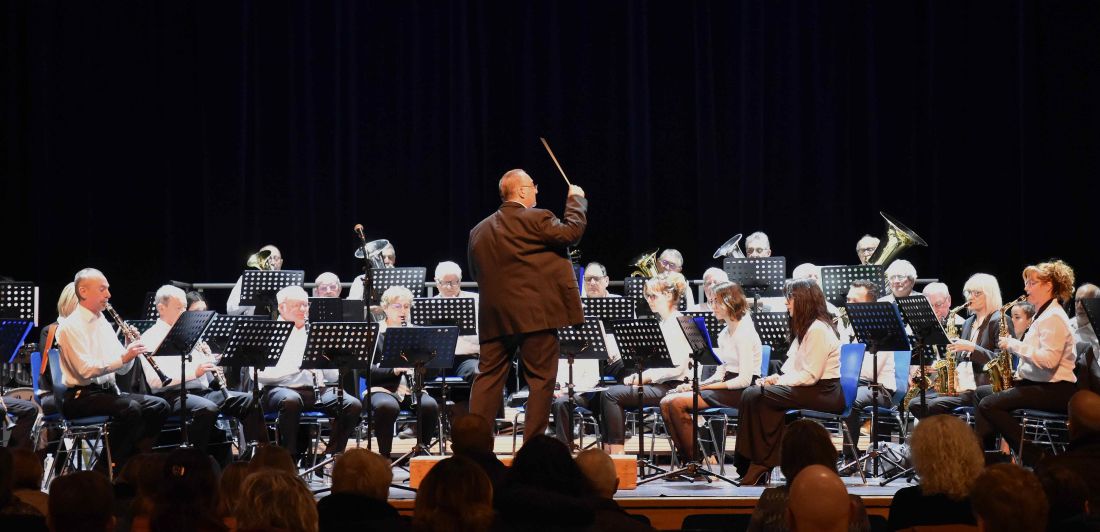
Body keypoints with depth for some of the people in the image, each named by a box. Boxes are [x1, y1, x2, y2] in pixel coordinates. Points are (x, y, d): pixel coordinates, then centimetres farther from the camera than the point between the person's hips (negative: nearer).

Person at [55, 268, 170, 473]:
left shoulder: (103, 323, 17)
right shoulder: (71, 326, -10)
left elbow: (121, 369, 15)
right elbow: (86, 369, -21)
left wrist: (132, 350, -4)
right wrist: (123, 357, -25)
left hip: (108, 391, 8)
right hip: (81, 396, -8)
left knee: (159, 406, -8)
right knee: (130, 408, -31)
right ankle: (106, 469, -19)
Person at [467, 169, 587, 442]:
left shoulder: (479, 231, 13)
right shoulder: (536, 219, -8)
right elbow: (571, 231, -8)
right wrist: (576, 199, 6)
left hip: (494, 317, 6)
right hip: (536, 314, -6)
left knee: (488, 377, 8)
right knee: (540, 379, 2)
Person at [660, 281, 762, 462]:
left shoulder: (745, 332, -12)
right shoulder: (725, 333, 16)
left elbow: (744, 380, -18)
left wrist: (704, 386, -16)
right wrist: (699, 384, -3)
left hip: (740, 392, -9)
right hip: (725, 387, 9)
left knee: (677, 402, -23)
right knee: (666, 402, -8)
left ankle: (695, 460, -13)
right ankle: (687, 460, -9)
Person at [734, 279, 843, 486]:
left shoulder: (818, 330, -14)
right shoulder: (805, 328, 19)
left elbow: (810, 376, -19)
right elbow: (796, 369, 18)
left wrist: (778, 381, -13)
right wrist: (776, 378, 0)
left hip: (824, 393, -10)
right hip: (811, 389, 10)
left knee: (755, 396, -22)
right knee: (752, 394, -10)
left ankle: (760, 463, -12)